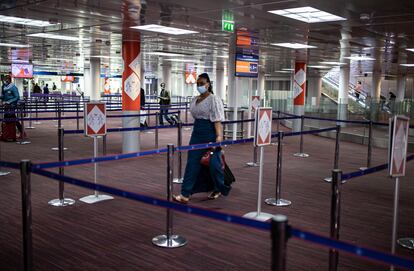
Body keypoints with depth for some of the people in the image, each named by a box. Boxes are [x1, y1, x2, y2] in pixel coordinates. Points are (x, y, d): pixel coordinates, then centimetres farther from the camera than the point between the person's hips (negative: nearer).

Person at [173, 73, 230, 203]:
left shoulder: (214, 99, -10)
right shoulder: (195, 100, 13)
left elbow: (217, 120, -18)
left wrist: (219, 135, -28)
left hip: (210, 134, -7)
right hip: (197, 132, 7)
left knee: (213, 163, 2)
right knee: (192, 163, 2)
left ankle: (221, 188, 27)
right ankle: (185, 194, 1)